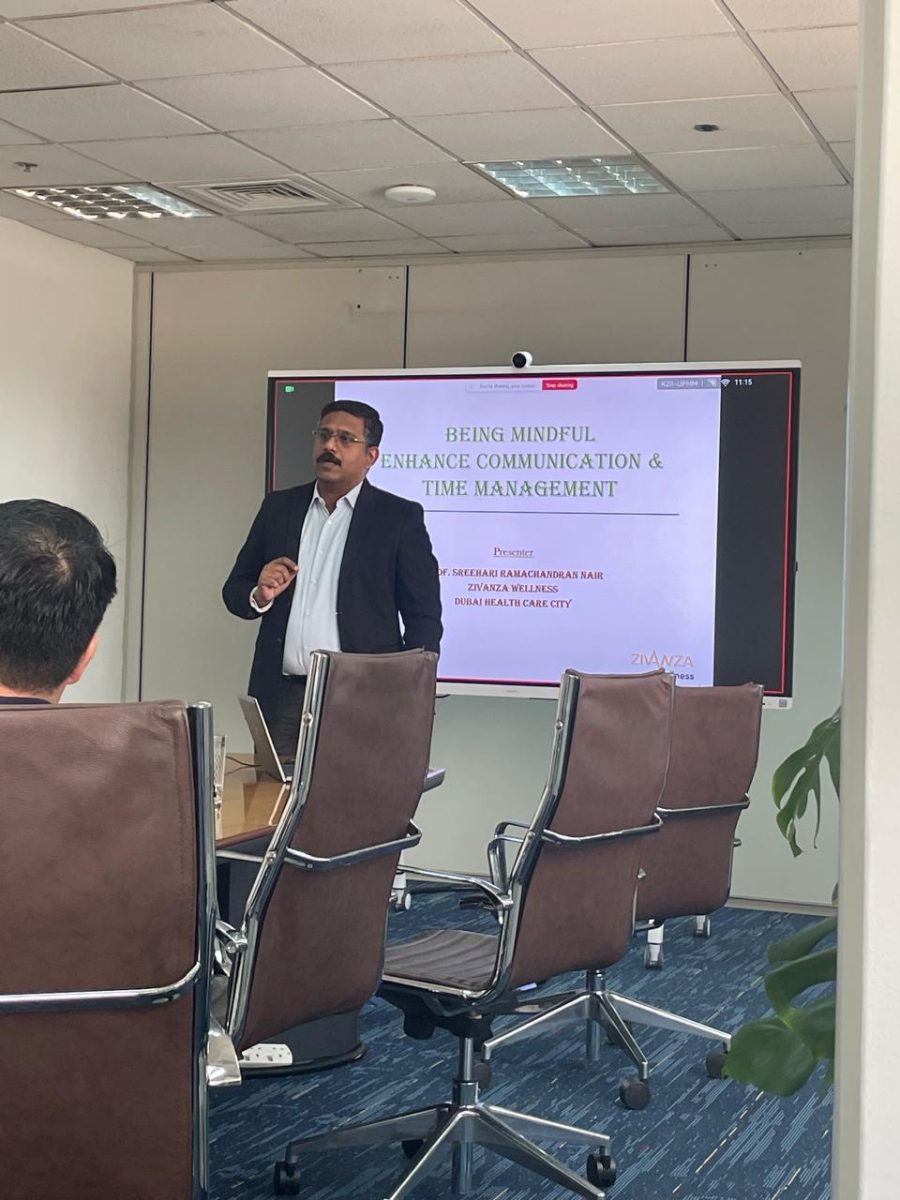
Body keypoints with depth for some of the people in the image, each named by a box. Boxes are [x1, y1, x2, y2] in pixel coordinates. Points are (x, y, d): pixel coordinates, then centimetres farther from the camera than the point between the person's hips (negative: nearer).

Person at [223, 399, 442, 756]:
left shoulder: (400, 517, 1)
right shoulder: (279, 507, 12)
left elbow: (423, 618, 0)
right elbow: (234, 590, 15)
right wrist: (260, 595, -7)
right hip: (281, 698, 3)